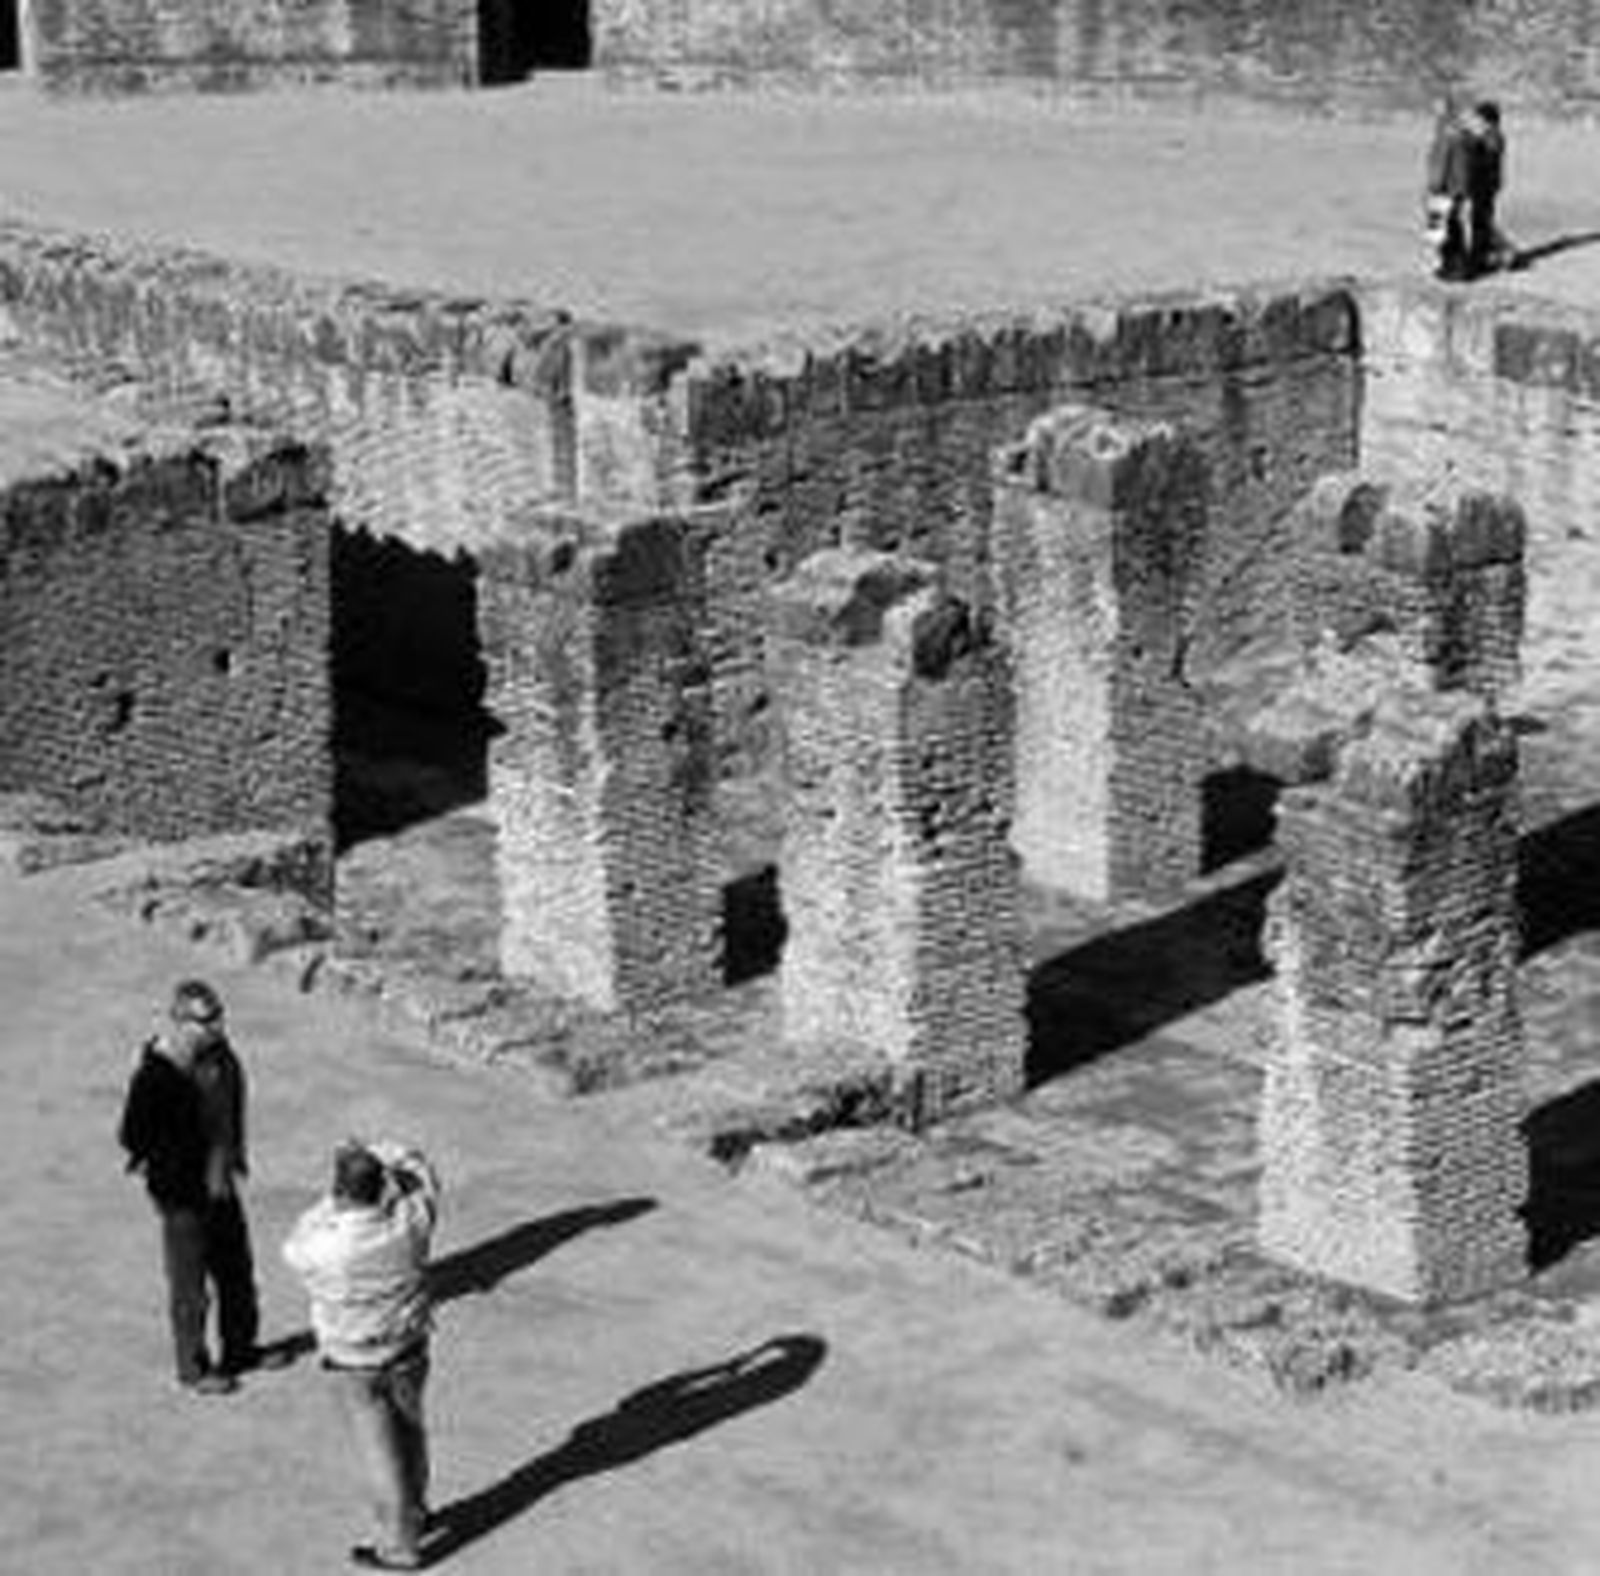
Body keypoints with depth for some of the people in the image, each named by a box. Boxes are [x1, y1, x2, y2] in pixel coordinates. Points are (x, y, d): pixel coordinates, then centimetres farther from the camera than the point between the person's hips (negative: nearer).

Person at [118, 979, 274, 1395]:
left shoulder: (217, 1051, -4)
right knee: (190, 1287, 8)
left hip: (221, 1185, 8)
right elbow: (132, 1137, -21)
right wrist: (176, 1171, -16)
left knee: (237, 1271, 22)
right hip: (184, 1195, -8)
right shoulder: (155, 1074, -27)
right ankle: (193, 1369, 26)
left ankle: (240, 1349, 42)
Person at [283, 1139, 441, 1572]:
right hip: (408, 1351, 4)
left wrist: (333, 1203, 1)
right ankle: (413, 1510, 46)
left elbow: (296, 1247, -3)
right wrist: (376, 1151, 8)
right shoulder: (408, 1225, -20)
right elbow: (421, 1175, 1)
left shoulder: (325, 1248, -28)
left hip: (354, 1365, -4)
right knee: (409, 1432, 25)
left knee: (379, 1451, 9)